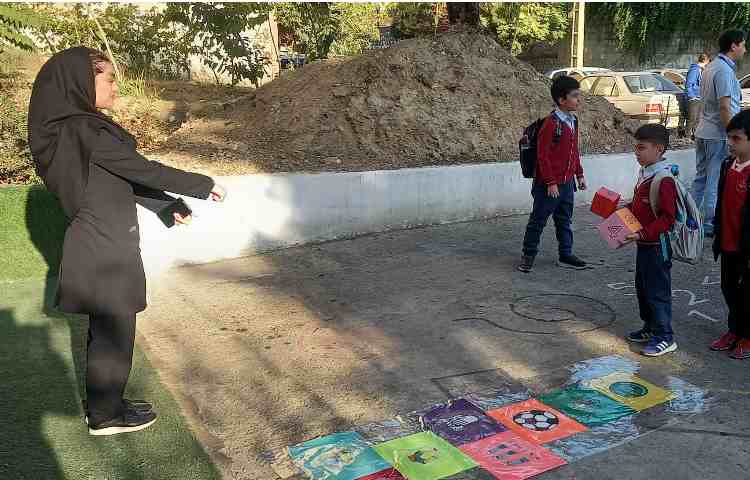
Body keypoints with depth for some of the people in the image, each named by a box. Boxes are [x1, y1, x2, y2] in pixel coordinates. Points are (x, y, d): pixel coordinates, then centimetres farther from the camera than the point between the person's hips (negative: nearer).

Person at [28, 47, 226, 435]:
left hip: (98, 241, 9)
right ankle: (106, 415, 19)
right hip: (105, 247, -9)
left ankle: (103, 403, 32)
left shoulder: (74, 128, 11)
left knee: (106, 327, 18)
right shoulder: (85, 129, -19)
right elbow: (142, 169, -18)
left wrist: (168, 204, 19)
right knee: (113, 330, 4)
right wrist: (202, 185, -9)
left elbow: (123, 178, 16)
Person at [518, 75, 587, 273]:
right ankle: (528, 255, 15)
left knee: (564, 220, 16)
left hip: (567, 183, 8)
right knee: (538, 220, 3)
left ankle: (566, 255, 27)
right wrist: (550, 182, -18)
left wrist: (579, 174, 20)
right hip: (549, 185, -8)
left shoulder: (573, 122, 10)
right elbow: (543, 155, -18)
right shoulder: (551, 123, -17)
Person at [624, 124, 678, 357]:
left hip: (657, 245, -10)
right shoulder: (645, 173, 8)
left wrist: (643, 233, -28)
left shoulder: (664, 180, -21)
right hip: (644, 243, 10)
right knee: (642, 286, 19)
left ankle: (665, 337, 12)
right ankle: (650, 328, 34)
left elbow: (667, 217, -24)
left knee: (657, 291, 0)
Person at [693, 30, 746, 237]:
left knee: (701, 178, 15)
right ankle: (709, 224, 6)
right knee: (715, 183, -1)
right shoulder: (725, 70, -16)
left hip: (703, 132, 10)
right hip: (718, 135, -9)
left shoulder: (711, 67, 13)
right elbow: (724, 106, -21)